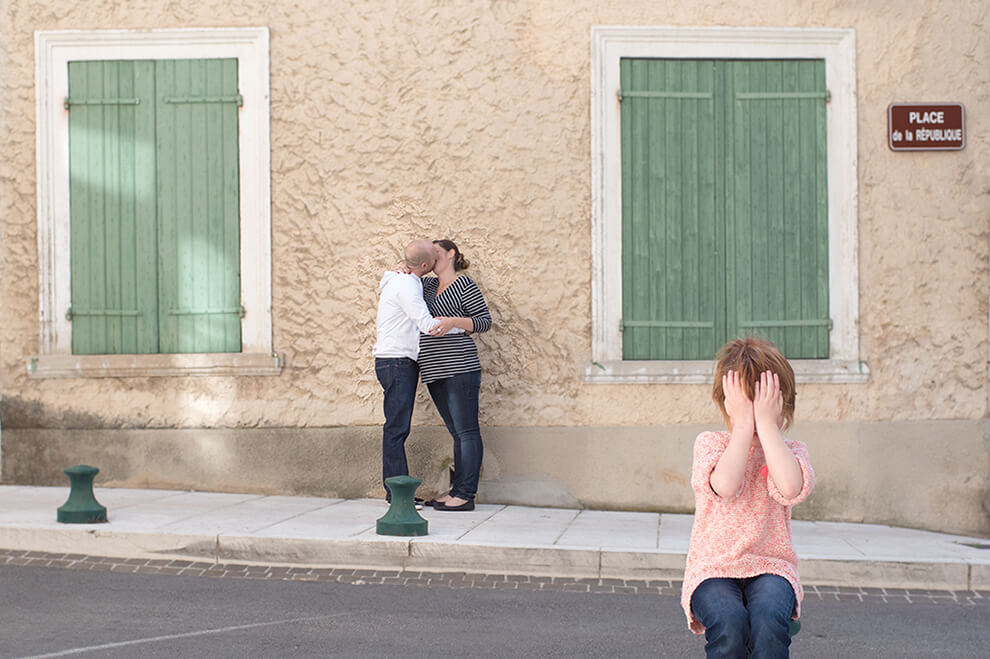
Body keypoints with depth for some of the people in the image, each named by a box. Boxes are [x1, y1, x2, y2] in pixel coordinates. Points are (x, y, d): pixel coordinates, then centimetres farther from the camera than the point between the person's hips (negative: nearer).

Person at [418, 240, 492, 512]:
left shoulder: (465, 285, -2)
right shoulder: (429, 285, 19)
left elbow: (485, 321, -5)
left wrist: (453, 321, -19)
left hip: (459, 367, -8)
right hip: (434, 372, 8)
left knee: (466, 431, -6)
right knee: (457, 432, 10)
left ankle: (466, 494, -8)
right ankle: (457, 489, 11)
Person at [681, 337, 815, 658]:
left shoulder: (790, 450, 8)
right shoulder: (710, 444, 3)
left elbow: (790, 487, -19)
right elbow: (726, 486, -20)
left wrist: (766, 423, -14)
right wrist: (743, 425, -14)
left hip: (770, 567, 1)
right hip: (713, 568, -1)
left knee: (768, 622, -32)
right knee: (729, 624, -33)